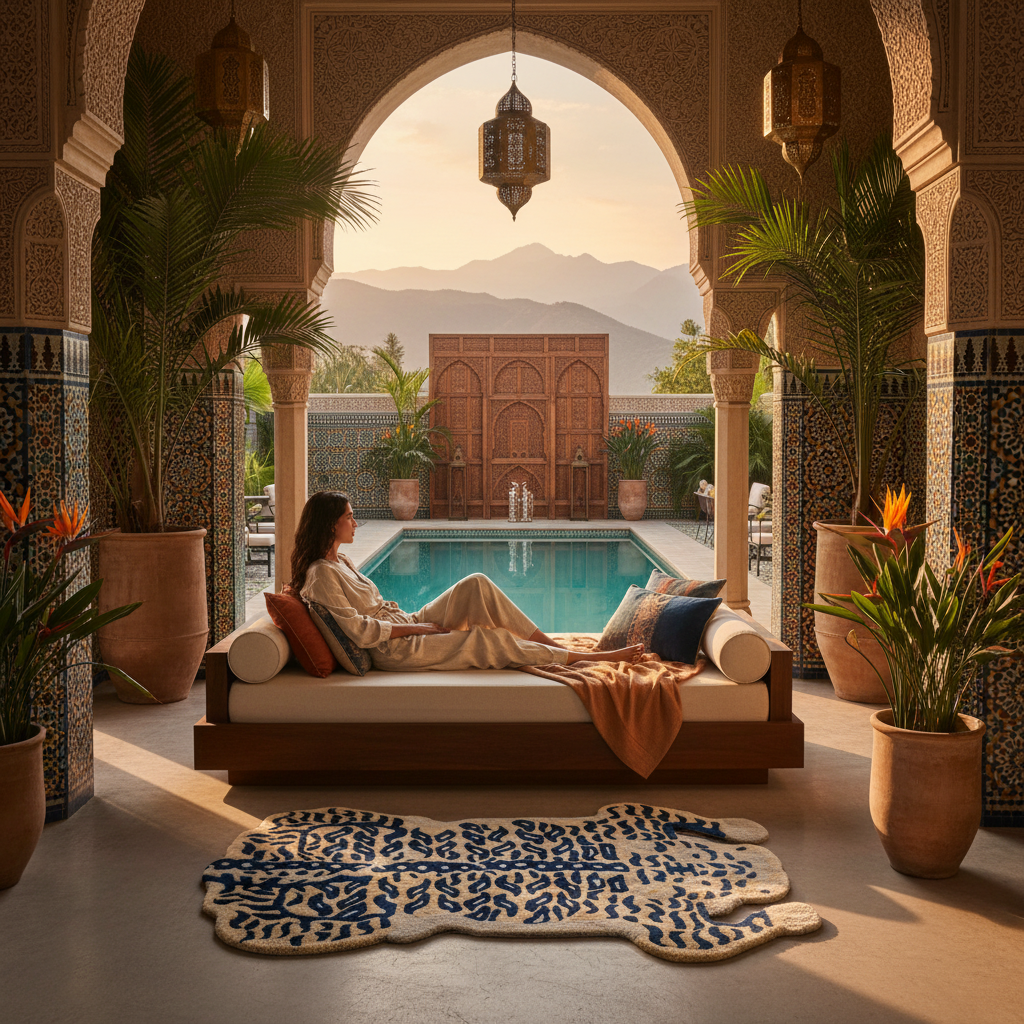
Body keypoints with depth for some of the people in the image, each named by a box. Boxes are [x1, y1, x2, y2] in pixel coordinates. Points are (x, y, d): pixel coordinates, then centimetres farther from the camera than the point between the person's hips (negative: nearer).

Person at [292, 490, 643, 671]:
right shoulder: (321, 574, -18)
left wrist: (398, 613, 6)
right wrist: (413, 626, -15)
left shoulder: (340, 561, 13)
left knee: (478, 584, -4)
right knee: (489, 640, -15)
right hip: (394, 651, -10)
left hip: (408, 627, 10)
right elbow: (360, 631, -23)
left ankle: (552, 644, -2)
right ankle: (591, 658, -8)